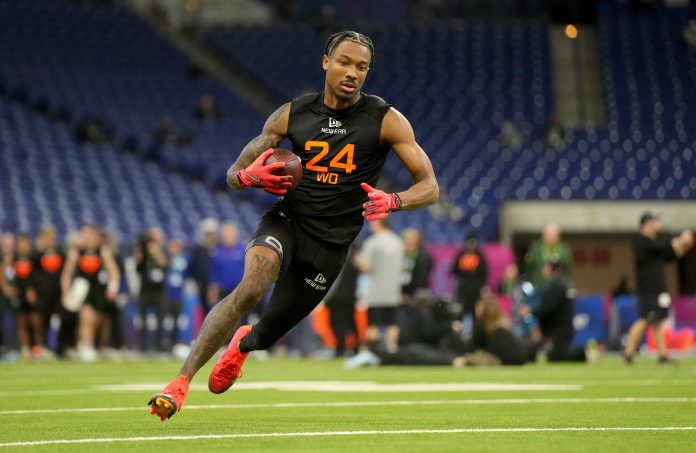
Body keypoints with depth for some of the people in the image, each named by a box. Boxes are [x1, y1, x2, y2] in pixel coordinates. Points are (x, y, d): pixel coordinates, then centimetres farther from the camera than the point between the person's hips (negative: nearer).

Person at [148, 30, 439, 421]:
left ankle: (242, 344, 51)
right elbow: (234, 172, 9)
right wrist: (248, 177, -17)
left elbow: (430, 187, -6)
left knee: (265, 336, 10)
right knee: (252, 287, -32)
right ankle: (181, 382, -28)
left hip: (331, 242, 0)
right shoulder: (293, 114, 1)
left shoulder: (386, 120, -6)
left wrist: (392, 201, -27)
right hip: (287, 220, 0)